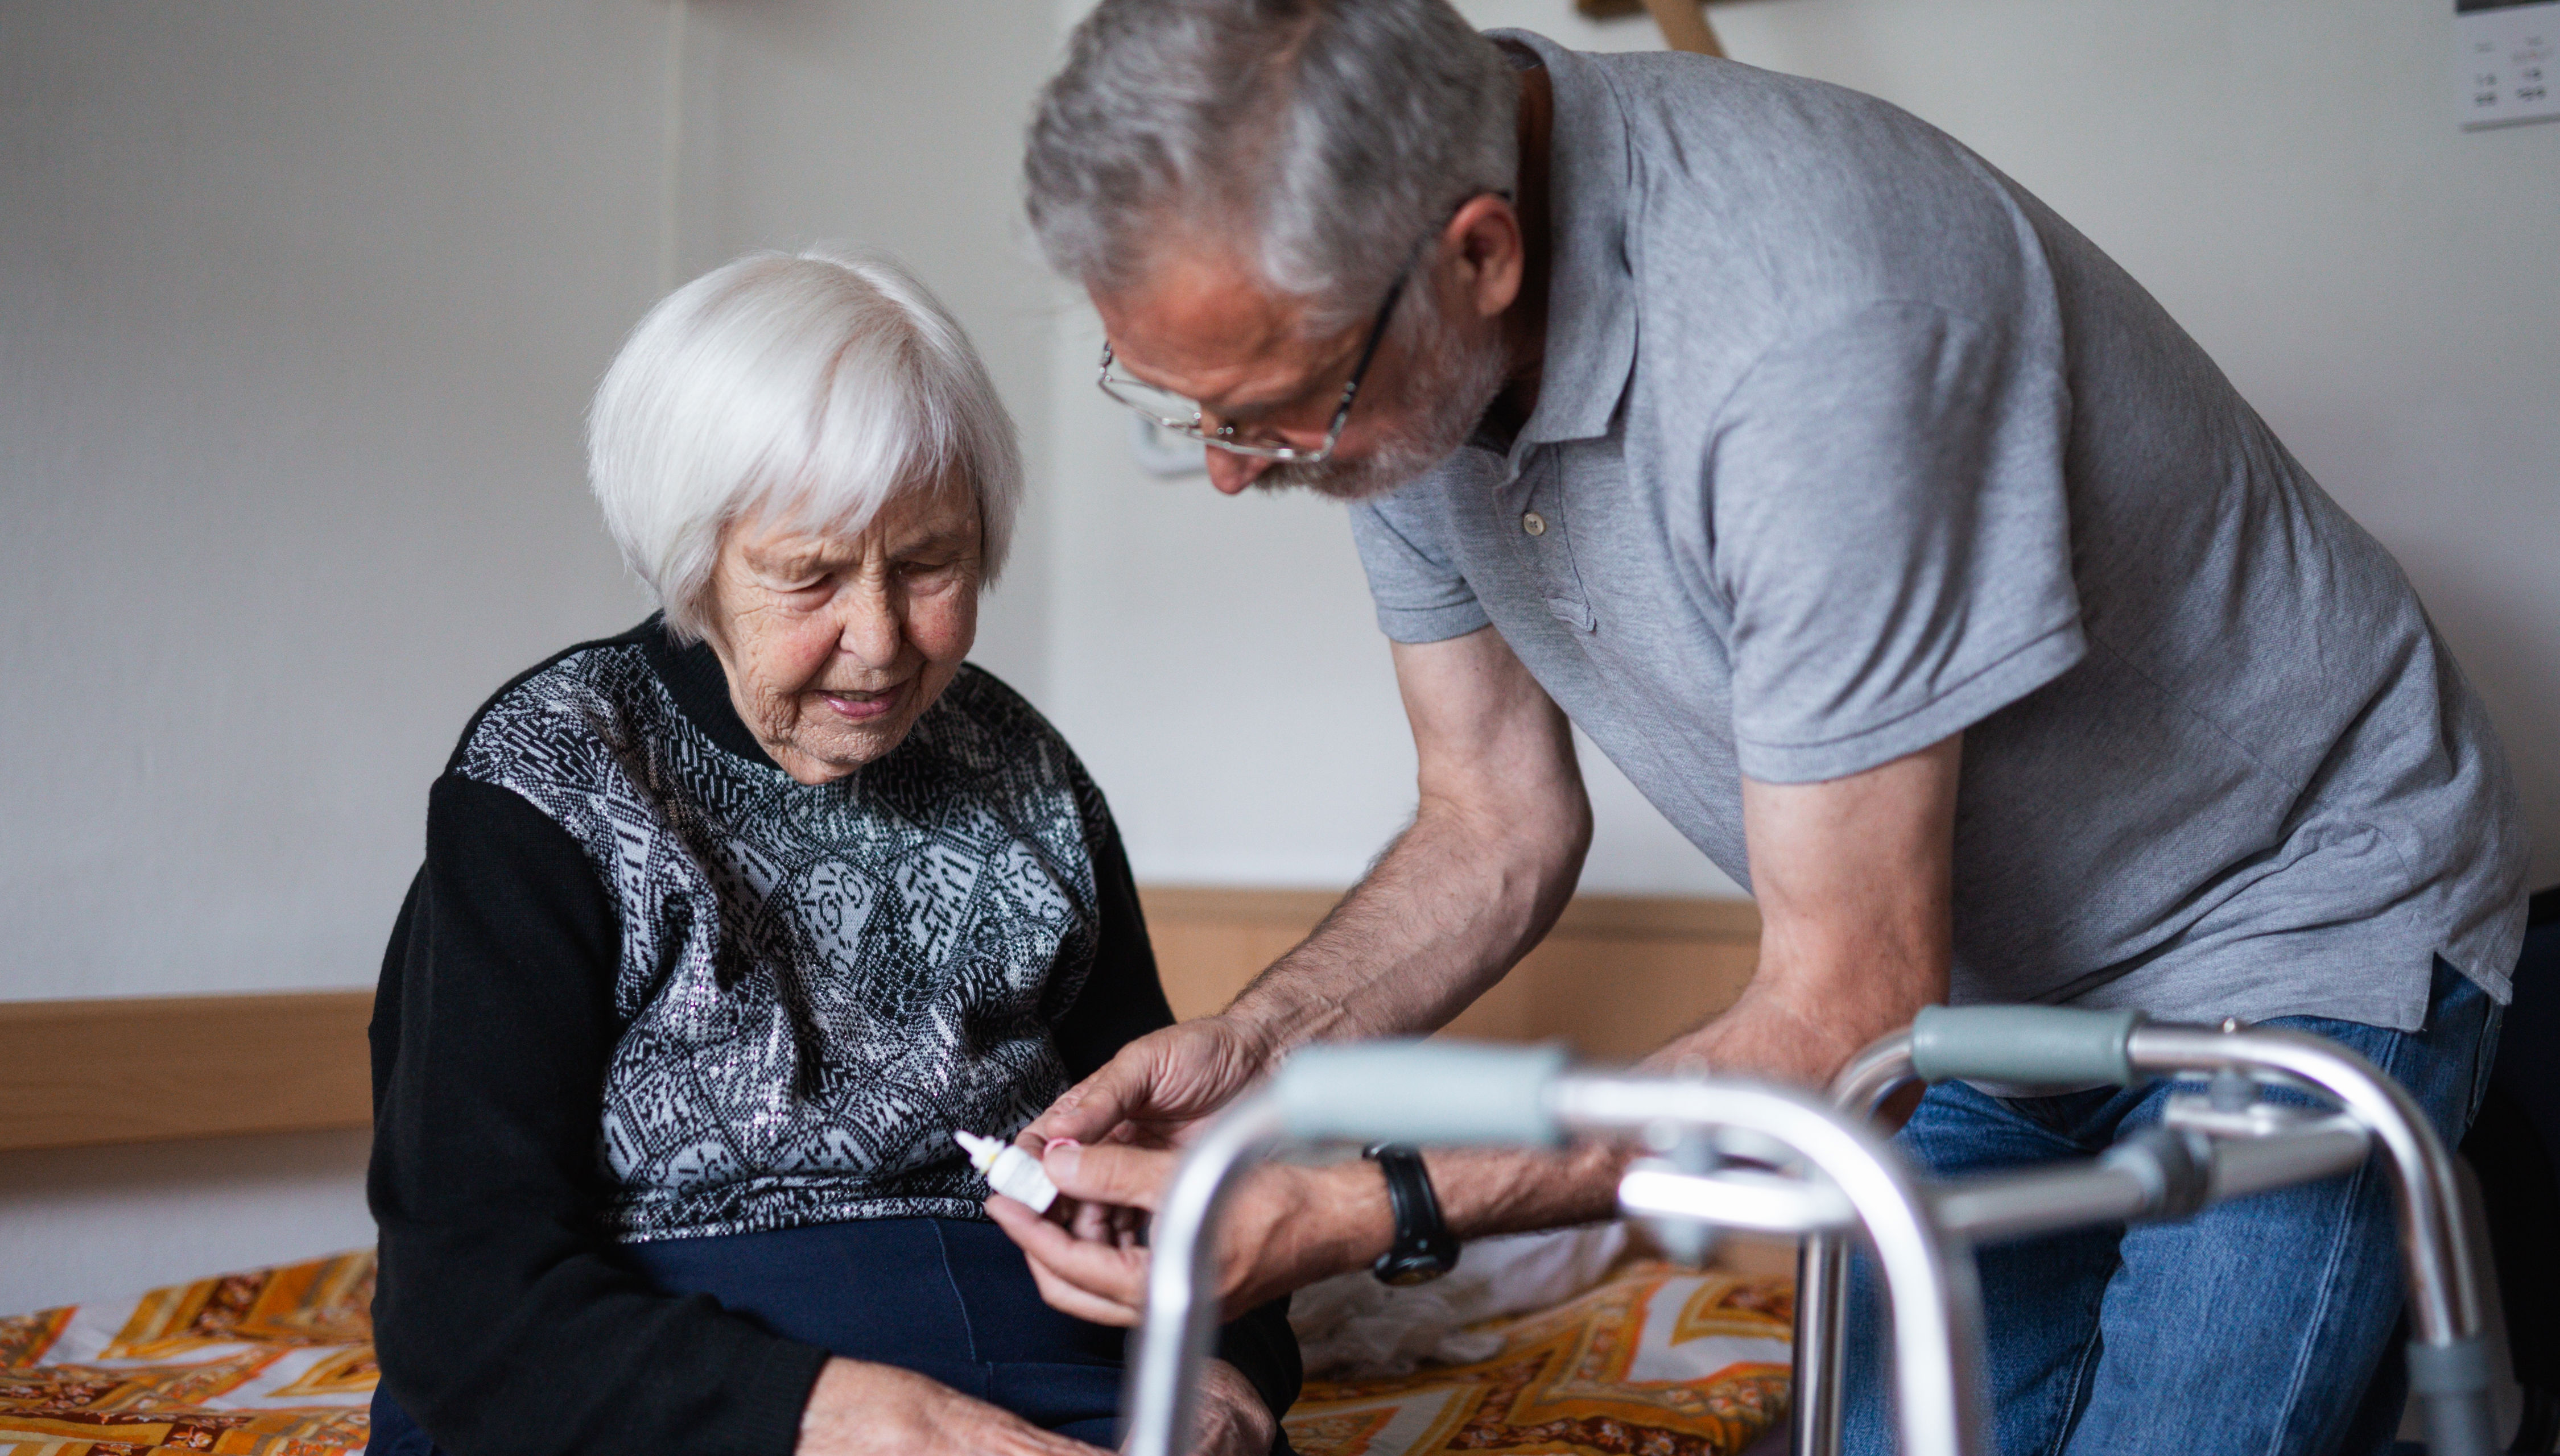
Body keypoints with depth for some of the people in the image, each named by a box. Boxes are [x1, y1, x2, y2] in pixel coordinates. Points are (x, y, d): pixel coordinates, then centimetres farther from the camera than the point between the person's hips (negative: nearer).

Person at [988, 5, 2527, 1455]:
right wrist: (1249, 1048, -17)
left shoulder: (1809, 324, -37)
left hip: (2290, 934, -6)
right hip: (1976, 983, 6)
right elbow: (1499, 830, -1)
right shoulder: (1382, 347, -13)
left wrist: (1360, 1212, -34)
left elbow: (1848, 1021, -31)